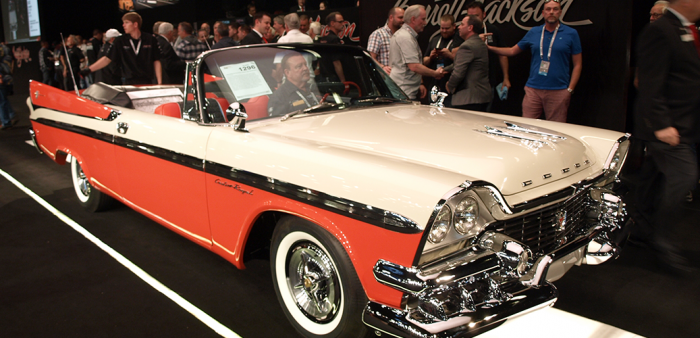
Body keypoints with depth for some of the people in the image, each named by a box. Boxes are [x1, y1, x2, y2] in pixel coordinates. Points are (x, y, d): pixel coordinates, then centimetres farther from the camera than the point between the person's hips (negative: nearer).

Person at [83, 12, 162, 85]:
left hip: (147, 82, -1)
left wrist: (159, 83, -4)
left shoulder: (150, 39, 0)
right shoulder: (121, 41, 3)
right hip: (129, 82, 1)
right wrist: (88, 69, -7)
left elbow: (156, 61, 3)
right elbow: (107, 59, 3)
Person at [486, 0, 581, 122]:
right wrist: (488, 47, 9)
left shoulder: (571, 34, 2)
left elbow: (577, 64, 3)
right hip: (533, 89, 2)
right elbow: (513, 51, 18)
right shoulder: (534, 32, 10)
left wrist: (570, 89, -5)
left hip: (558, 91, -2)